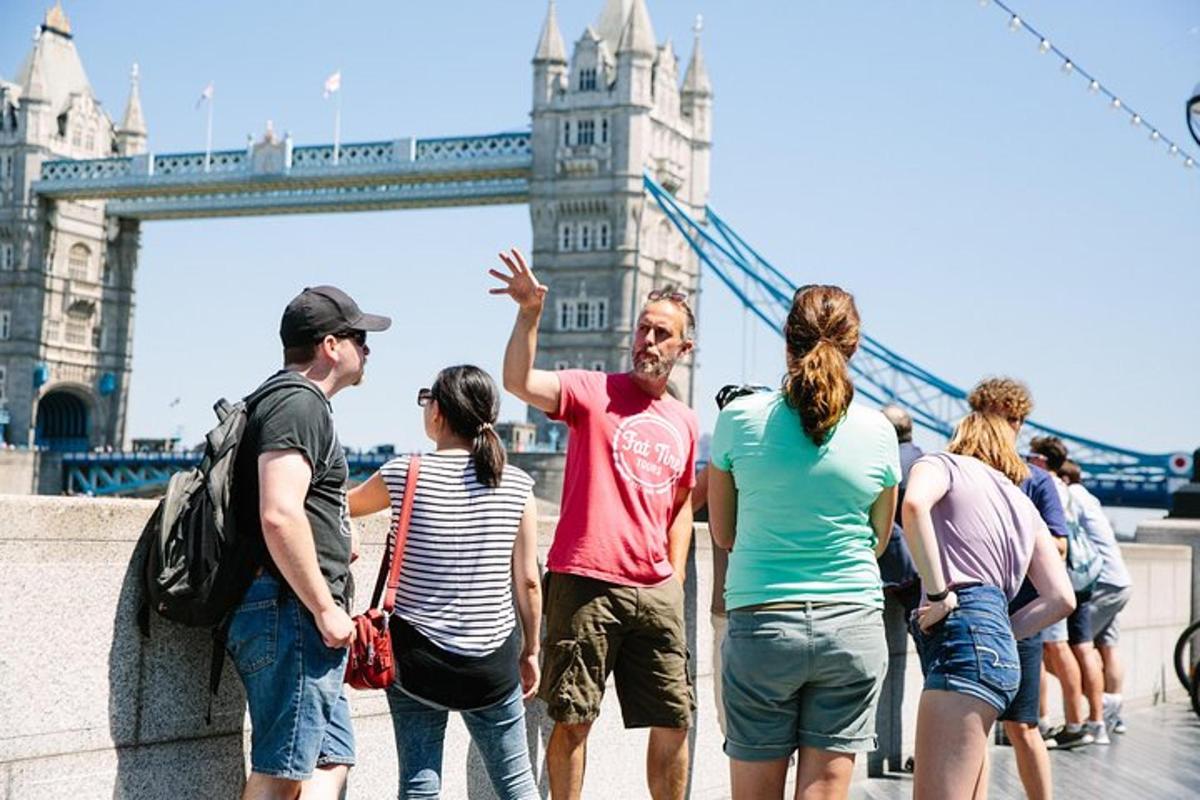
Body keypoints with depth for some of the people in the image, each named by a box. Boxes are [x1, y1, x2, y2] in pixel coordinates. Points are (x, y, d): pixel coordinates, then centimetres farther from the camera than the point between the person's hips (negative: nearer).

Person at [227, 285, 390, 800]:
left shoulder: (285, 400, 22)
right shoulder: (300, 403, -11)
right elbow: (279, 516, -24)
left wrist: (337, 533, 26)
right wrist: (325, 609, -19)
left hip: (298, 620, 11)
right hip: (291, 613, -11)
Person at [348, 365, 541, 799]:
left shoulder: (404, 475, -8)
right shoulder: (517, 485, -4)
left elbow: (344, 505, 13)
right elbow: (528, 581, 1)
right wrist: (531, 650, 13)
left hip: (417, 659, -1)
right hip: (493, 664, 2)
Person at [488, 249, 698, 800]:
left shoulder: (684, 423, 15)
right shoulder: (593, 392, 0)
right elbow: (518, 383, -17)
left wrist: (676, 573, 15)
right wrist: (530, 312, -29)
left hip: (657, 592, 5)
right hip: (585, 583, -4)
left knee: (674, 723, 8)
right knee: (572, 720, 0)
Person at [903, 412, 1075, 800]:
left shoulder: (944, 464, 9)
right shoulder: (1024, 505, 28)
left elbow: (914, 504, -17)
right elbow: (1061, 598, 19)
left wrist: (937, 593, -13)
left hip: (961, 634, -8)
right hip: (999, 650, 8)